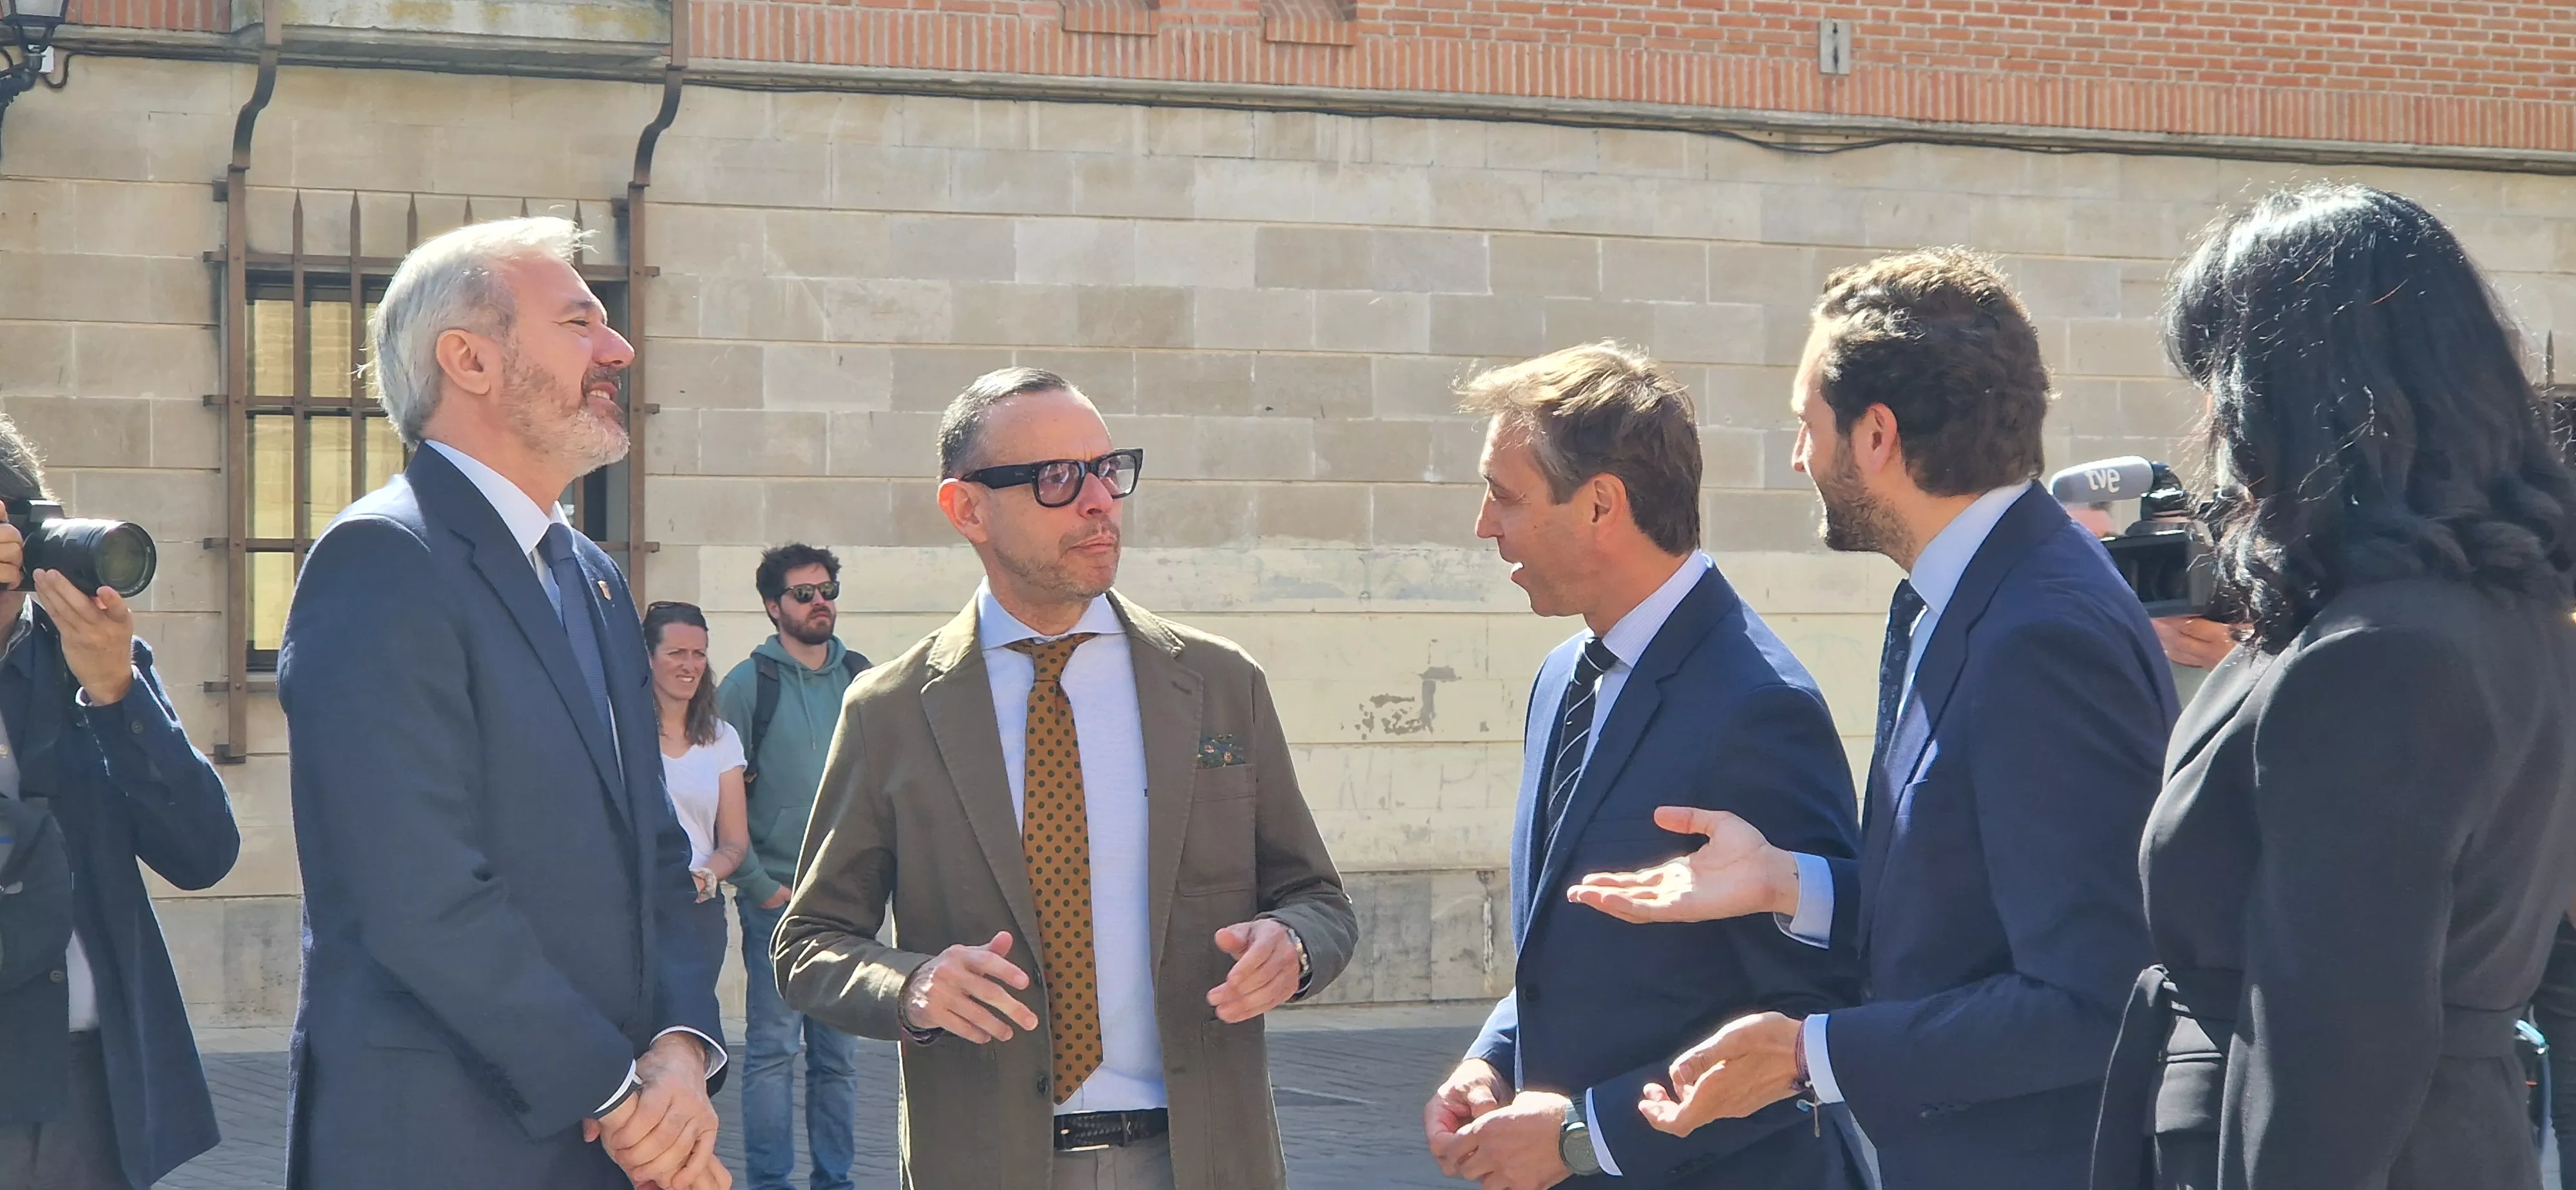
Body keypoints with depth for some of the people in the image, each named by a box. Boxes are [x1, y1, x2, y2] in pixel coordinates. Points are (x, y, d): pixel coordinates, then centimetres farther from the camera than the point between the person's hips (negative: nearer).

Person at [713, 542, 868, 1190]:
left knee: (839, 1050, 8)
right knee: (772, 1046, -3)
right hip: (777, 895, -4)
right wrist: (757, 885, -8)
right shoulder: (750, 684, -2)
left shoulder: (861, 678, 9)